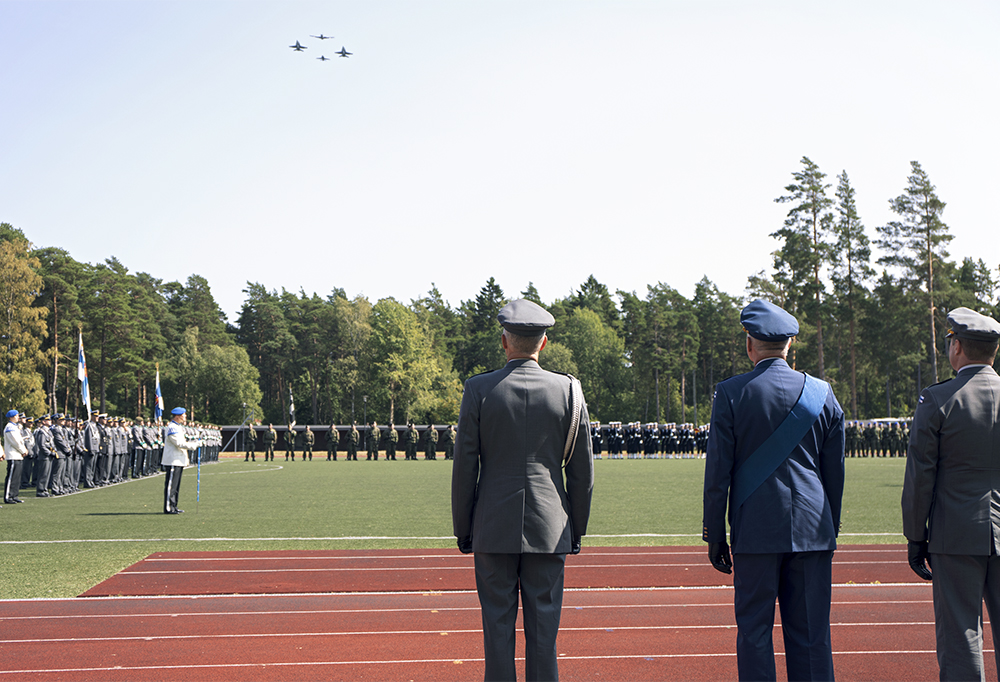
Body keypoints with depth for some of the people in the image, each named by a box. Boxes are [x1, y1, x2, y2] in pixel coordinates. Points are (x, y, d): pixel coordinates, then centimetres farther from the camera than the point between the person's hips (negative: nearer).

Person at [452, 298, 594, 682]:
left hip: (494, 531, -1)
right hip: (548, 532, 1)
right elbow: (582, 473, 2)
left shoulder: (479, 390, -5)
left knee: (498, 627, 6)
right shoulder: (568, 391, -2)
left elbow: (464, 467, -2)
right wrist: (577, 530, 13)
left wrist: (462, 530, 7)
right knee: (543, 629, 6)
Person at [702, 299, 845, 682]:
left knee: (754, 633, 5)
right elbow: (835, 474, 8)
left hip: (755, 533, -2)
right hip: (812, 533, 3)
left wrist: (715, 537, 3)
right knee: (811, 635, 7)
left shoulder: (730, 394, -5)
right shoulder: (822, 394, 3)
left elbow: (717, 473, -5)